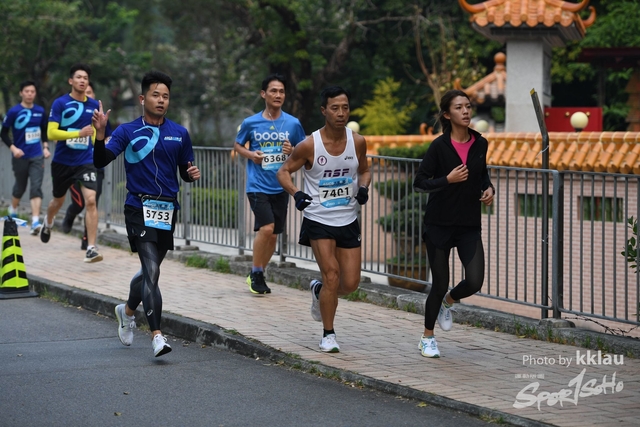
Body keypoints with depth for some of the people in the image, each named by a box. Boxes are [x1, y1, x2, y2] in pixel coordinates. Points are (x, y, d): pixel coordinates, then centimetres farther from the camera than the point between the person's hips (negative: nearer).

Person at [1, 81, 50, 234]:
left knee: (36, 187, -10)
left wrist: (45, 147, 8)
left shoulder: (40, 111, 3)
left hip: (37, 157, 2)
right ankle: (13, 211, 41)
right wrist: (13, 148, -15)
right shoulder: (14, 111, -8)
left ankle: (35, 222, -18)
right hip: (20, 157, -2)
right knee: (20, 186, 13)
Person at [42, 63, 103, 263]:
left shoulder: (94, 105, 2)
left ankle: (91, 249, -17)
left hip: (86, 161, 1)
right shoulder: (60, 103, -9)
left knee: (91, 200, -18)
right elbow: (51, 133, -17)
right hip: (62, 162, -1)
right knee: (58, 201, 19)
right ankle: (48, 224, 54)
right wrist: (79, 133, -26)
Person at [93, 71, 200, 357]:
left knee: (150, 270, 17)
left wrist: (192, 174, -5)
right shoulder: (128, 132, 0)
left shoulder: (180, 134, 10)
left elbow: (185, 171, 18)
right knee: (151, 271, -17)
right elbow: (101, 161, -10)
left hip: (168, 211, 5)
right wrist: (100, 134, -27)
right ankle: (157, 335, -19)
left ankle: (128, 310, 45)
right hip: (139, 209, -4)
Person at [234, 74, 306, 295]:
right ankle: (256, 273, 0)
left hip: (281, 187, 3)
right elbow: (238, 145, 13)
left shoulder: (293, 124, 1)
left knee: (273, 235, 8)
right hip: (258, 186, -3)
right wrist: (250, 154, -8)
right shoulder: (250, 123, -2)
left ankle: (258, 274, 27)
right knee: (266, 228, -19)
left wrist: (292, 151, -12)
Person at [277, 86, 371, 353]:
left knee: (350, 284, 2)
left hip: (348, 221, 4)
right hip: (318, 220, -4)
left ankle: (319, 290, 37)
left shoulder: (357, 142, -2)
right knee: (332, 274, -14)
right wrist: (295, 193, -19)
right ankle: (328, 334, 3)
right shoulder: (310, 145, -13)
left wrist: (363, 187, -6)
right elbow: (283, 171, -1)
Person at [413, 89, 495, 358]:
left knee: (474, 281, -9)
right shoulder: (440, 146, -11)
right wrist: (448, 180, -22)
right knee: (440, 283, 2)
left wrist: (489, 188, 1)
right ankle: (427, 338, 24)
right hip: (439, 223, -3)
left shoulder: (480, 144, 2)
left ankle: (447, 303, 27)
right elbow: (419, 183, -10)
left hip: (469, 225, 4)